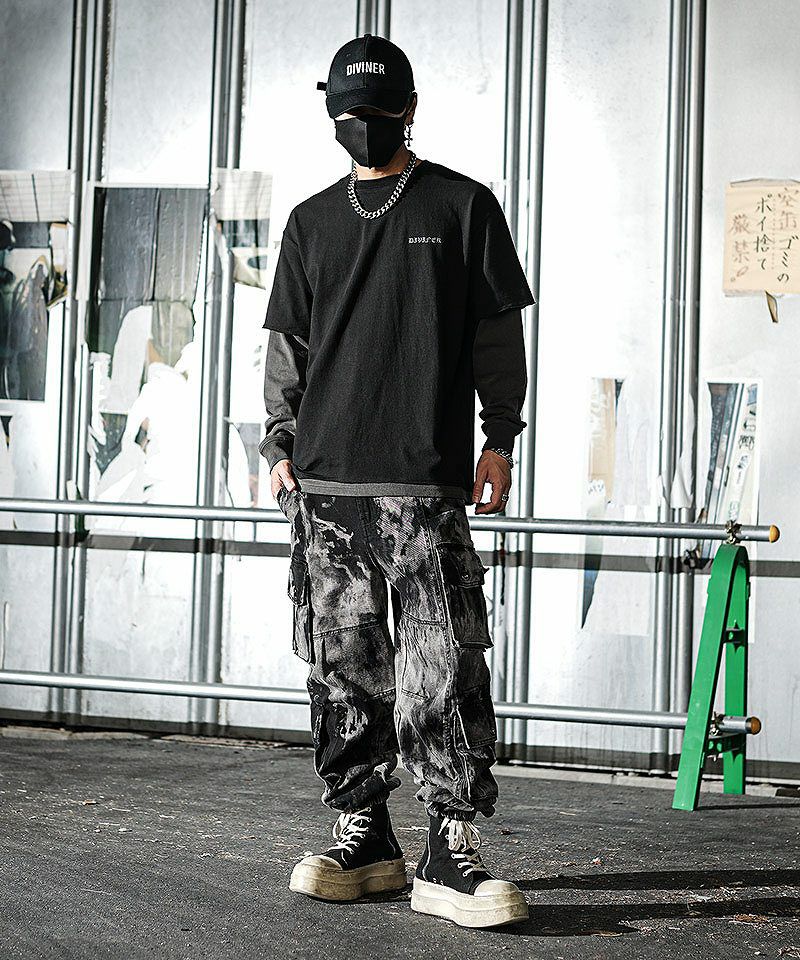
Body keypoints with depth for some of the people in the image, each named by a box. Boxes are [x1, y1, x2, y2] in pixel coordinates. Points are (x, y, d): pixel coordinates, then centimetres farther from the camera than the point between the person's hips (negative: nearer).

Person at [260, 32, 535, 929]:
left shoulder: (463, 206, 8)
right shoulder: (311, 221, 17)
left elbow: (498, 334, 7)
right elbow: (286, 348, 19)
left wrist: (499, 436, 0)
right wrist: (281, 445, 11)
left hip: (424, 482, -4)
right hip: (322, 483, 4)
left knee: (443, 667, -9)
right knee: (343, 663, 5)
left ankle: (450, 850, -6)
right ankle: (361, 833, 14)